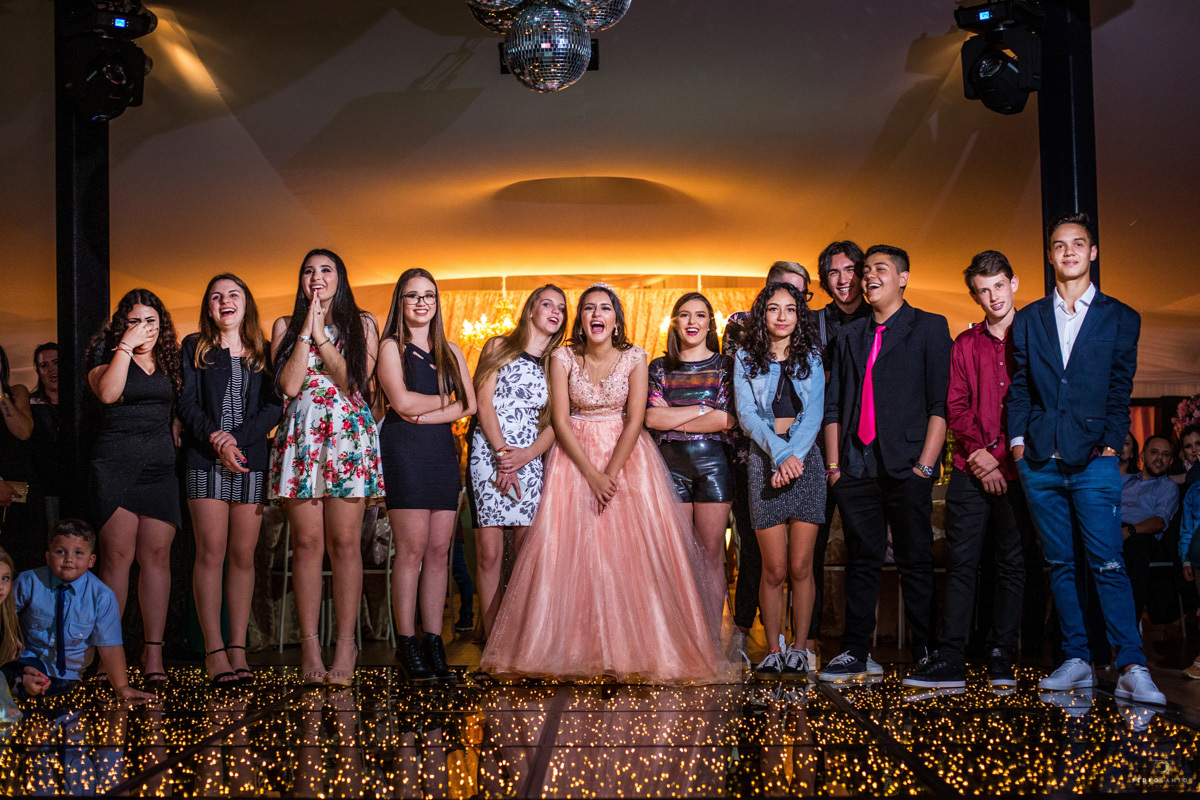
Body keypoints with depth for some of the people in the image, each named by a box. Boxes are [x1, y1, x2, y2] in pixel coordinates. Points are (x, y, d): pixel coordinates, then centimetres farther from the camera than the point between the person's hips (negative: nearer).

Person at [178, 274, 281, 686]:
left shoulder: (262, 352, 14)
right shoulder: (194, 348, 12)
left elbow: (274, 406, 3)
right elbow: (185, 403, 2)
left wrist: (238, 438, -10)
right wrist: (215, 438, -12)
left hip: (251, 461, 1)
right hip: (205, 460, -1)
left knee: (243, 555, 0)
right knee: (211, 554, -7)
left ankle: (238, 649, 2)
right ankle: (214, 651, -7)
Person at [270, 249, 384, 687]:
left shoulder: (362, 323, 12)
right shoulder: (285, 326, 16)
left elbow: (354, 381, -2)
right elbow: (289, 385, 1)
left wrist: (321, 334, -1)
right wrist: (307, 330, 1)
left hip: (348, 434, -1)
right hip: (300, 436, 1)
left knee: (344, 542, -6)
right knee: (307, 542, -2)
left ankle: (346, 644, -3)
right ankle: (309, 644, 3)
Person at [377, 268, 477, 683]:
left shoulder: (450, 351, 18)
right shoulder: (391, 347, 4)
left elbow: (470, 404, 7)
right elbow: (402, 401, -10)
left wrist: (425, 414, -7)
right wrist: (446, 401, 3)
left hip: (443, 452, 5)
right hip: (405, 452, -5)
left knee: (439, 550, 2)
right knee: (412, 548, -9)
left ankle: (433, 641, 5)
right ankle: (406, 643, -4)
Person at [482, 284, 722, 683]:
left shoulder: (635, 359, -4)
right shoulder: (563, 358, -3)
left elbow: (635, 420, -9)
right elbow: (561, 421, -7)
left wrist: (611, 473, -18)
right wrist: (592, 475, -15)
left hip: (626, 456, 0)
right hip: (575, 457, 0)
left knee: (631, 551, -7)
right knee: (571, 550, -5)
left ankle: (632, 649, 1)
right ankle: (577, 648, 4)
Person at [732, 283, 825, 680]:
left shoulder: (811, 357, 10)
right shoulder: (746, 359, 7)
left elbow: (814, 413, 1)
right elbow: (747, 414, -2)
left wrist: (795, 456, -14)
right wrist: (780, 454, -14)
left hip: (806, 462, 1)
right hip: (765, 462, -1)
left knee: (800, 566, 0)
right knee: (774, 570, -1)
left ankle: (799, 649, 11)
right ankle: (773, 651, 10)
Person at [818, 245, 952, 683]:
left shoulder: (929, 327, 6)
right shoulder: (850, 335, 19)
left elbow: (940, 404, -2)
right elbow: (833, 404, 16)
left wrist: (924, 466, -10)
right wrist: (833, 463, 6)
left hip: (906, 467, -4)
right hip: (856, 467, 4)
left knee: (915, 561, 0)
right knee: (862, 561, 6)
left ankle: (926, 657, 8)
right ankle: (854, 654, 9)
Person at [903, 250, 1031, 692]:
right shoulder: (964, 345, 13)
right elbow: (956, 406, 7)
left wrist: (1001, 456, -6)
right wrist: (978, 451, -8)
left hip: (1017, 469, -1)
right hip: (971, 470, 2)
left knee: (1012, 562, 3)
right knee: (961, 561, -2)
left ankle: (1001, 658, 10)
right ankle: (950, 659, -1)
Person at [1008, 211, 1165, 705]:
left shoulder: (1120, 318, 8)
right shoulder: (1029, 320, 14)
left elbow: (1120, 388, 4)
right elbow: (1019, 387, 12)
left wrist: (1111, 443, -5)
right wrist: (1017, 439, 1)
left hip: (1093, 460, -3)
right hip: (1039, 461, 3)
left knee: (1107, 565, -11)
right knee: (1059, 565, 7)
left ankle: (1132, 669, -9)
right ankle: (1076, 661, 13)